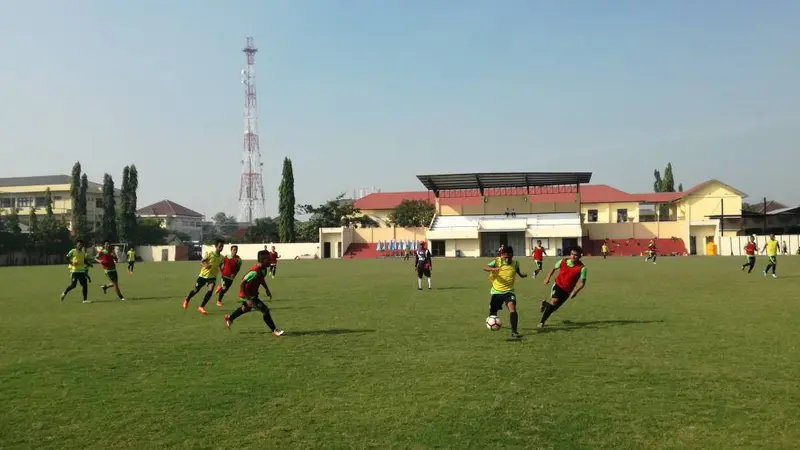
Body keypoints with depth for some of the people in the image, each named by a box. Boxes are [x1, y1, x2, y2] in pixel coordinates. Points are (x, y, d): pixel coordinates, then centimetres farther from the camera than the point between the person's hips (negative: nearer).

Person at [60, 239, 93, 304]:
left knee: (84, 285, -2)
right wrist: (72, 263, -21)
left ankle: (85, 299, 1)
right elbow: (66, 258, -8)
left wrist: (88, 263, 4)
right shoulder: (73, 251, -4)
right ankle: (64, 293, 21)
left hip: (82, 271, 5)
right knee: (73, 285, -7)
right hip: (74, 271, -5)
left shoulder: (83, 252, 13)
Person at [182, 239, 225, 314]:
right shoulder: (209, 254, -17)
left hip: (212, 276, 3)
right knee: (195, 290, 12)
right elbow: (201, 262, -18)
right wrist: (205, 265, -38)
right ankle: (187, 300, 44)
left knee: (210, 290, -21)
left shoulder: (221, 257, -2)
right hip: (203, 275, -2)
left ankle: (201, 307, -9)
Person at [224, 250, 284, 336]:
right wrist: (248, 299, -31)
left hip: (253, 293, 10)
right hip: (247, 295, -10)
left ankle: (229, 318, 59)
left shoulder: (263, 269, -6)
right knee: (265, 310, -15)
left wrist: (267, 289, 6)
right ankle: (275, 331, -4)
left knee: (246, 308, 35)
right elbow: (242, 284, -33)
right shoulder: (254, 272, -34)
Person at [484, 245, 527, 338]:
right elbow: (485, 268, -25)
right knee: (493, 312, 13)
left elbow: (517, 271, 20)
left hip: (509, 291, 0)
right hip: (496, 291, 0)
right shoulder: (497, 261, -11)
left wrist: (522, 274, -2)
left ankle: (514, 331, -19)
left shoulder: (515, 263, -2)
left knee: (512, 309, -25)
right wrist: (493, 269, -45)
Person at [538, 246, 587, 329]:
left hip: (567, 290, 1)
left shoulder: (582, 268, -17)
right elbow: (554, 268, 9)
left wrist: (575, 292, -26)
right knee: (554, 301, -24)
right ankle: (542, 322, -9)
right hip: (558, 285, -1)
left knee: (554, 308, 4)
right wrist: (548, 278, -2)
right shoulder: (563, 261, -10)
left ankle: (545, 304, 41)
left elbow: (582, 282, -13)